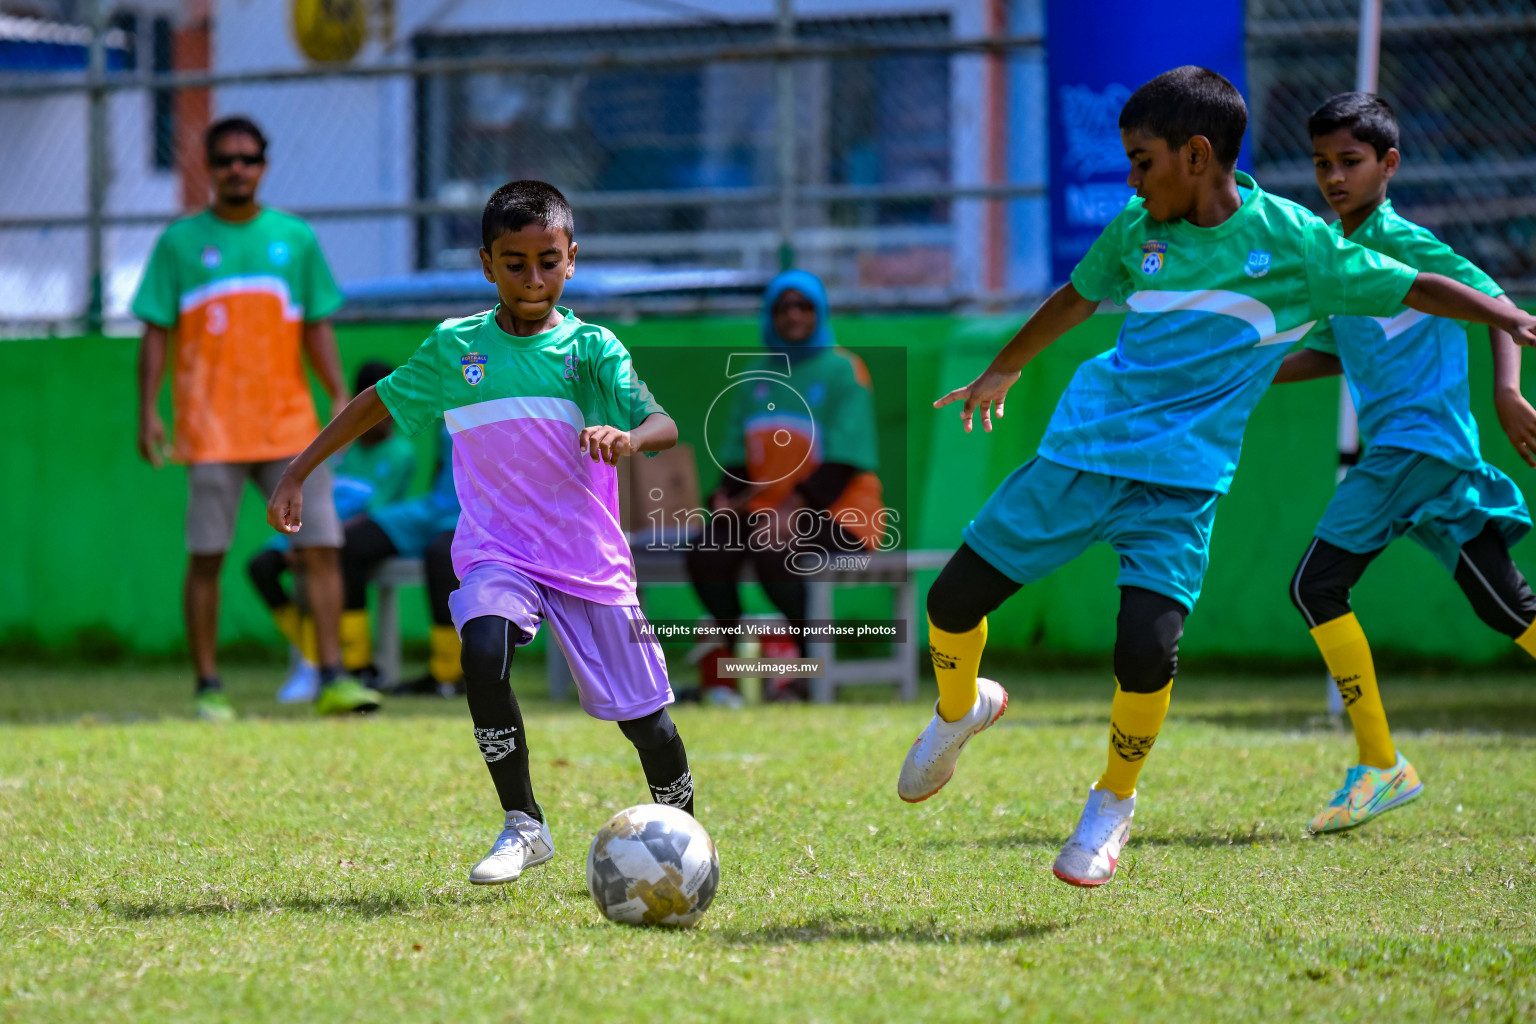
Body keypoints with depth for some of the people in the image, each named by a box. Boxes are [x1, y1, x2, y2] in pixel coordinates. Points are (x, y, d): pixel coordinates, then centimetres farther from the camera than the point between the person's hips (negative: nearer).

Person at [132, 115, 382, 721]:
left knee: (321, 547, -5)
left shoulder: (295, 238, 11)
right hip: (212, 430, -2)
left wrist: (341, 397, 2)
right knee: (207, 556, -1)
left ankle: (331, 679, -3)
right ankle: (208, 689, 5)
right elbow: (157, 330, 4)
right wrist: (148, 412, -5)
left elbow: (317, 327, 13)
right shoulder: (180, 242, 5)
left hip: (290, 423, 2)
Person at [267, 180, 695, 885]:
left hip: (589, 557, 0)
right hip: (496, 551, 1)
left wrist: (626, 438, -38)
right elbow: (377, 403, 16)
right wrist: (295, 475, 13)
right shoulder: (454, 347, 4)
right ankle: (523, 826, -15)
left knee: (643, 716, -1)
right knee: (483, 650, -30)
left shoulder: (590, 347, -2)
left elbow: (664, 426, -14)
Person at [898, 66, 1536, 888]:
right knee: (952, 601, 2)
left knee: (1147, 650, -21)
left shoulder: (1292, 242, -8)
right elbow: (1076, 298, 22)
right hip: (1082, 451, 4)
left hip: (1182, 481, -4)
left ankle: (1113, 802, 6)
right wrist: (1002, 372, 36)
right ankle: (960, 710, 35)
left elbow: (1414, 288, -3)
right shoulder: (1139, 227, 4)